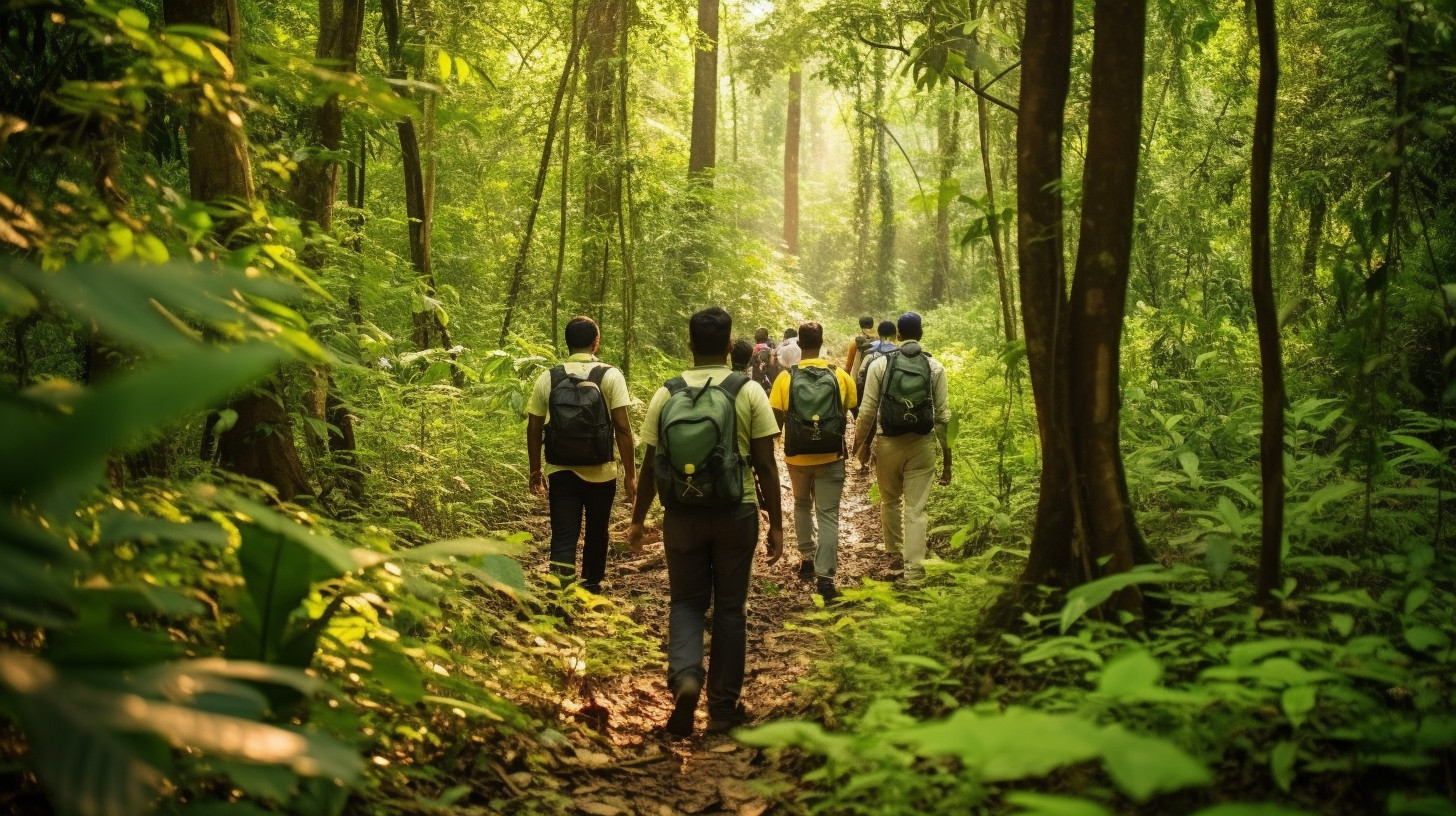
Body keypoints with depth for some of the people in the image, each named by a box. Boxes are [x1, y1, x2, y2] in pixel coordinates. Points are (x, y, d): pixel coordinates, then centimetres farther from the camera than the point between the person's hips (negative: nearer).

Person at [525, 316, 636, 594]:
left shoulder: (547, 379, 0)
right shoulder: (610, 376, -6)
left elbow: (533, 429, 2)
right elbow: (623, 428, -11)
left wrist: (535, 470, 15)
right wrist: (630, 474, -3)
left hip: (560, 473, 1)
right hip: (601, 473, -1)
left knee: (563, 540, 0)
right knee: (596, 534, 20)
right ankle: (590, 588, 36)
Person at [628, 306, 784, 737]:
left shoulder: (666, 394, 0)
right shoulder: (749, 392, -5)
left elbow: (650, 464, 2)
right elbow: (766, 465, -6)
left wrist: (638, 519, 13)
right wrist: (776, 524, 2)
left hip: (682, 515, 1)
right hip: (736, 513, -1)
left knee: (686, 601, 15)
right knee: (729, 608, 11)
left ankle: (685, 675, -11)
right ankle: (723, 708, 17)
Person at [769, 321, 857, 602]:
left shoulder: (786, 378, -7)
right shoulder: (840, 377, -5)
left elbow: (776, 422, -4)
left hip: (797, 457, 1)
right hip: (831, 457, -1)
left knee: (802, 505, 26)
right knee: (828, 515, 2)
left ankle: (806, 558, 26)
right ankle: (825, 576, -7)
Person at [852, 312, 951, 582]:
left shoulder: (880, 364, -3)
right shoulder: (935, 367, 0)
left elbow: (868, 410, -3)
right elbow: (943, 415, -2)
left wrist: (862, 442, 12)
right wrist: (947, 456, 6)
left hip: (888, 443, 0)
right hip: (922, 444, 0)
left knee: (890, 501, 22)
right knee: (916, 509, 3)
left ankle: (894, 553, 37)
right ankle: (914, 571, 0)